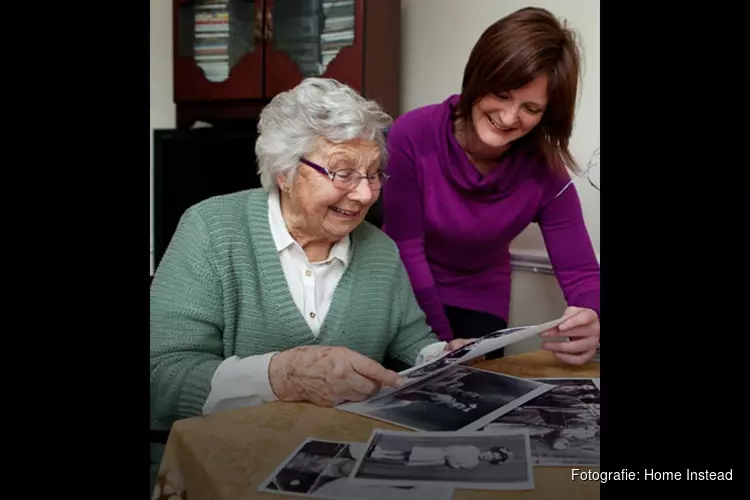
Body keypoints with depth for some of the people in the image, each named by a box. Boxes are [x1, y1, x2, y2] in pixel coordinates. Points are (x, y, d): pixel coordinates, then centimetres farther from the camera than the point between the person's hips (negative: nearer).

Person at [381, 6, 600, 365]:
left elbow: (580, 273, -20)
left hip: (479, 302, 1)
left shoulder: (545, 173, -21)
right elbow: (405, 246, -20)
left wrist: (589, 321, -43)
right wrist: (442, 337, -17)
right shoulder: (412, 136, -26)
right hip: (405, 292, -1)